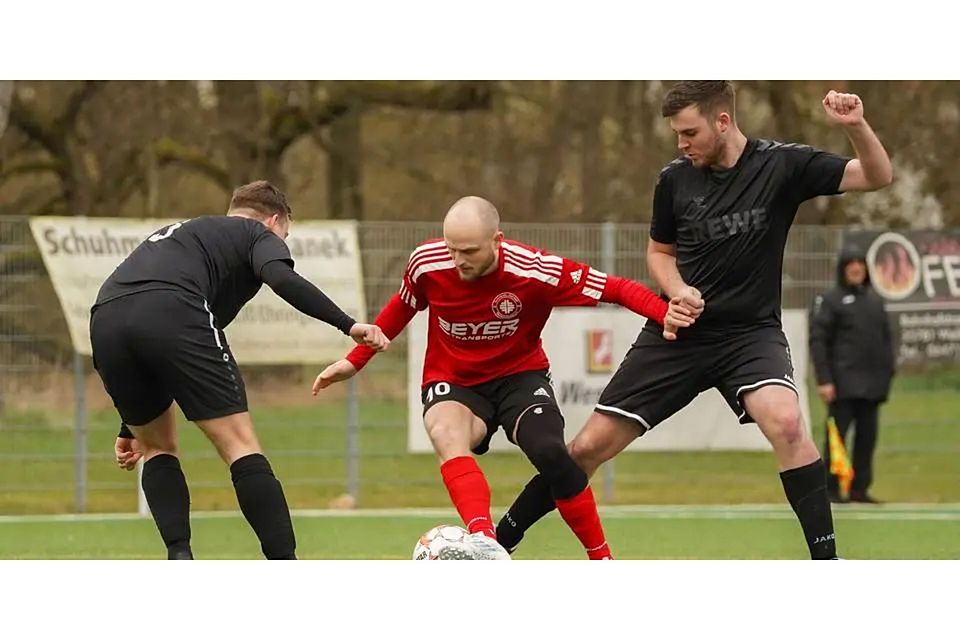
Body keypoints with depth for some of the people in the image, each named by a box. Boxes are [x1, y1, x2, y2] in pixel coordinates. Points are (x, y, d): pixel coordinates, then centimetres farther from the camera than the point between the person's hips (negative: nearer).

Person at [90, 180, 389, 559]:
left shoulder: (180, 233, 42)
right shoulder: (259, 235, 23)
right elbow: (283, 279, -3)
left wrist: (130, 428, 45)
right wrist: (349, 325, -7)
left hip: (104, 321, 6)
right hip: (174, 313, -6)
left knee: (157, 447, 25)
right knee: (240, 446, 0)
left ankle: (179, 561, 9)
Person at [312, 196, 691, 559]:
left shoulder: (535, 271, -22)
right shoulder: (427, 263, -14)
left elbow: (615, 289, -16)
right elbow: (402, 307, 9)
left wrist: (666, 313, -33)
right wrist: (355, 361, 11)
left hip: (519, 376, -1)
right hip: (453, 383, 1)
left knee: (550, 454, -28)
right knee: (446, 434, -35)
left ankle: (601, 560, -6)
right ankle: (483, 539, -56)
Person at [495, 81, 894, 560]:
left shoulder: (781, 165, -9)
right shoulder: (675, 180, -1)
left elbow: (877, 177, -9)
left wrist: (855, 126, -28)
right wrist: (677, 290, -6)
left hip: (750, 331, -3)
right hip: (679, 334, 3)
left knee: (785, 421, -33)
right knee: (589, 446, 1)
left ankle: (825, 557, -23)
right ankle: (499, 540, 19)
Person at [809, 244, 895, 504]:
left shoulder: (875, 299, 17)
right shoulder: (829, 300, -1)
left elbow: (886, 337, 22)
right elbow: (817, 341, -7)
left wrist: (888, 371, 12)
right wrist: (824, 380, -14)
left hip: (873, 382, 6)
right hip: (845, 382, -6)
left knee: (867, 436, 6)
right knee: (837, 433, -6)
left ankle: (860, 489, 12)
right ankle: (830, 489, -2)